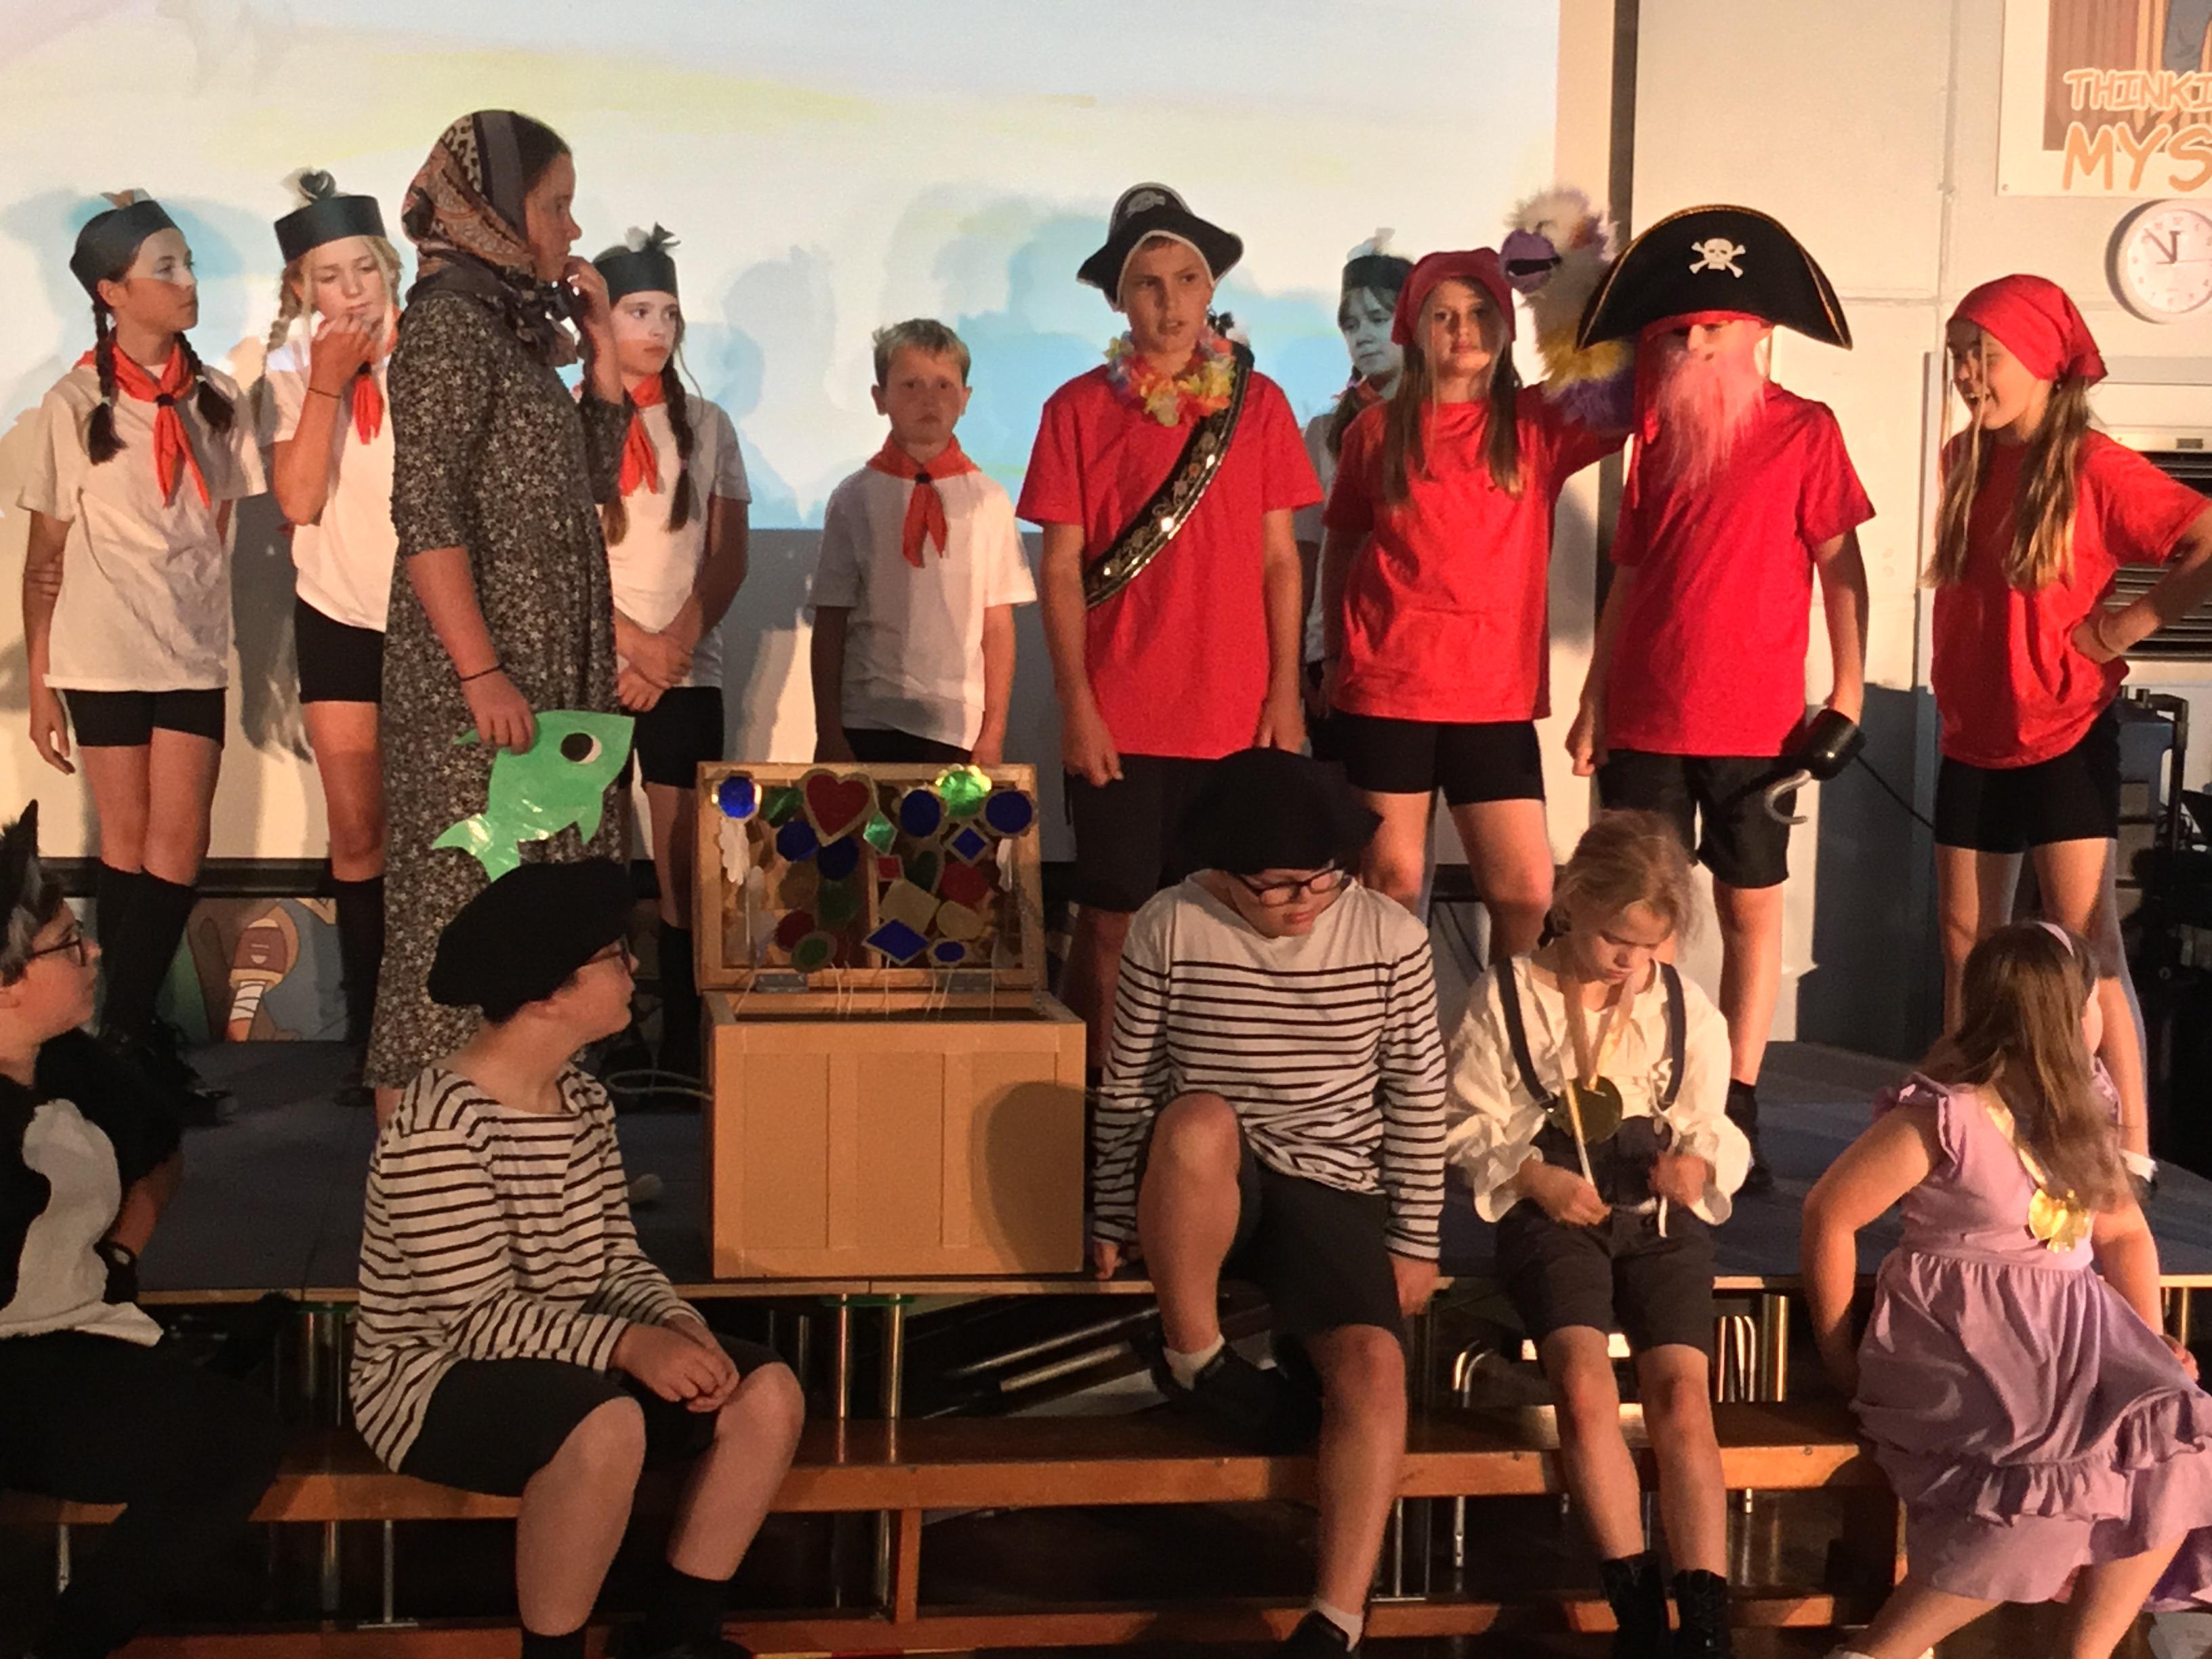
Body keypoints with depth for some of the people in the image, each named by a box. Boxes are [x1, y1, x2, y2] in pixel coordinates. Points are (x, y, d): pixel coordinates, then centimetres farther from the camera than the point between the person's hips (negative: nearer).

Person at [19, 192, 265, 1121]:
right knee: (127, 843, 5)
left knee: (177, 850, -4)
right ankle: (129, 1040, 15)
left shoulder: (215, 399, 6)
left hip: (195, 653, 2)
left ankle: (124, 1034, 7)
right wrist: (38, 683, -2)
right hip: (103, 654, -2)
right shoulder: (74, 406, -1)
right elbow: (45, 558, 0)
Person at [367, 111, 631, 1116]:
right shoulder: (447, 325, -10)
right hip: (480, 672, -9)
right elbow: (424, 514, -18)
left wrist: (601, 342, 12)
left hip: (550, 668, 9)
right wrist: (481, 672, -23)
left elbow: (594, 477, 20)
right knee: (456, 906, -6)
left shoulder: (517, 329, 15)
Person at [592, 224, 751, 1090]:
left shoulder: (706, 425, 11)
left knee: (687, 861, -2)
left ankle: (684, 1042, 3)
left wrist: (674, 647, -7)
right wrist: (636, 645, -9)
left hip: (688, 673, 2)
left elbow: (729, 555, 6)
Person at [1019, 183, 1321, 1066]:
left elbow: (1279, 558, 7)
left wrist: (1286, 693, 1)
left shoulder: (1257, 403, 6)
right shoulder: (1079, 408, 2)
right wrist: (1076, 704, -6)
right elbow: (1059, 568, 0)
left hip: (1234, 715, 2)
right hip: (1119, 719, -1)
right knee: (1113, 920, 2)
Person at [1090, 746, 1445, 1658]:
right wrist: (1114, 1223, 5)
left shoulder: (1390, 936, -6)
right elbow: (1127, 1088, 1)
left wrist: (1415, 1242, 3)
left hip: (1332, 1191, 1)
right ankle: (1195, 1362, -15)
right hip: (1205, 1190, -1)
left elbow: (1417, 1097, 1)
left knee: (1374, 1368, -25)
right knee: (1198, 1122, -37)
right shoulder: (1169, 930, -9)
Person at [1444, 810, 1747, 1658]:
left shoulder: (1687, 1009, 8)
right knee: (1584, 1386, -25)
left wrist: (1702, 1161, -11)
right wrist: (1533, 1176, -13)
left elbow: (1713, 1128, 12)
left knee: (1682, 1395, -18)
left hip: (1661, 1214, 2)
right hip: (1555, 1211, -2)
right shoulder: (1510, 994, 2)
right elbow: (1470, 1123, 4)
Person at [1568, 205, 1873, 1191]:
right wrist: (1592, 700, 13)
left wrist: (1848, 689, -8)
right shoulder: (1657, 433, 11)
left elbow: (1840, 563, -1)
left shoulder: (1802, 430, 0)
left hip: (1755, 719, -3)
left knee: (1753, 907, 3)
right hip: (1644, 717, 3)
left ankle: (1737, 1111, 9)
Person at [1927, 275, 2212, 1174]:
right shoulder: (1966, 460, 6)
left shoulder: (2093, 467, -14)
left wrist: (2132, 622, -16)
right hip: (1973, 738, 6)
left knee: (2087, 942, -7)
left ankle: (2129, 1157, -4)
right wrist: (1954, 681, 10)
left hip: (2065, 737, -6)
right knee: (1967, 938, 11)